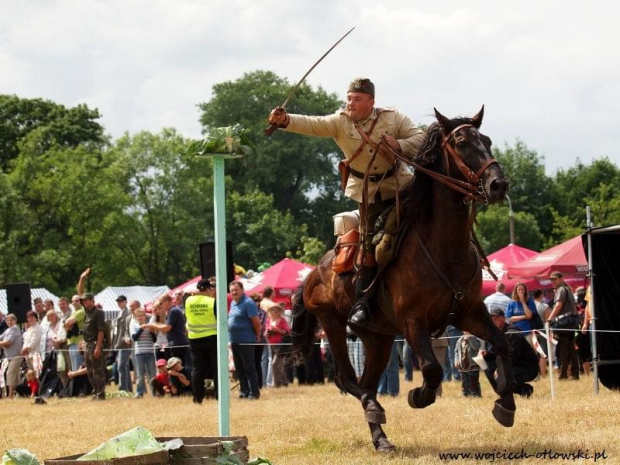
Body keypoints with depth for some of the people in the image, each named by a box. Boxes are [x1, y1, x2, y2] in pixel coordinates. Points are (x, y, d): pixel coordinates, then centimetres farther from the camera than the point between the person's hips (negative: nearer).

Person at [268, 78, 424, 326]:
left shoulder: (392, 118, -6)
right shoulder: (340, 123, -8)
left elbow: (420, 138, -6)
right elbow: (311, 124, -22)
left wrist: (400, 145, -26)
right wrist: (285, 120, -40)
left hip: (400, 185, 1)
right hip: (369, 193, -1)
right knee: (371, 243, -5)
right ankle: (362, 302, 2)